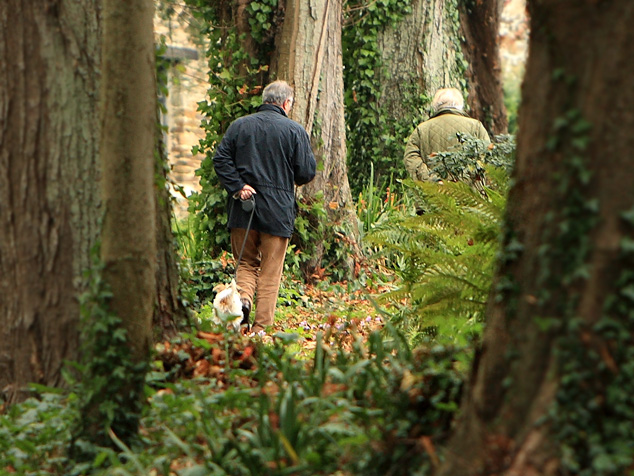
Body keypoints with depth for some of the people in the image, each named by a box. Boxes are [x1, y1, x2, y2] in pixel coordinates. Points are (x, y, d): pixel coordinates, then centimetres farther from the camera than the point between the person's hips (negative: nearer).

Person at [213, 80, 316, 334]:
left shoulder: (238, 125, 6)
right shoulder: (294, 131, -3)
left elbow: (220, 159, -2)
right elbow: (307, 172, -3)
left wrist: (238, 186, -6)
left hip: (242, 209, 3)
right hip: (277, 211, -2)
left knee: (246, 262, 18)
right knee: (270, 272, 5)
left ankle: (243, 297, -10)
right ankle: (262, 328, 3)